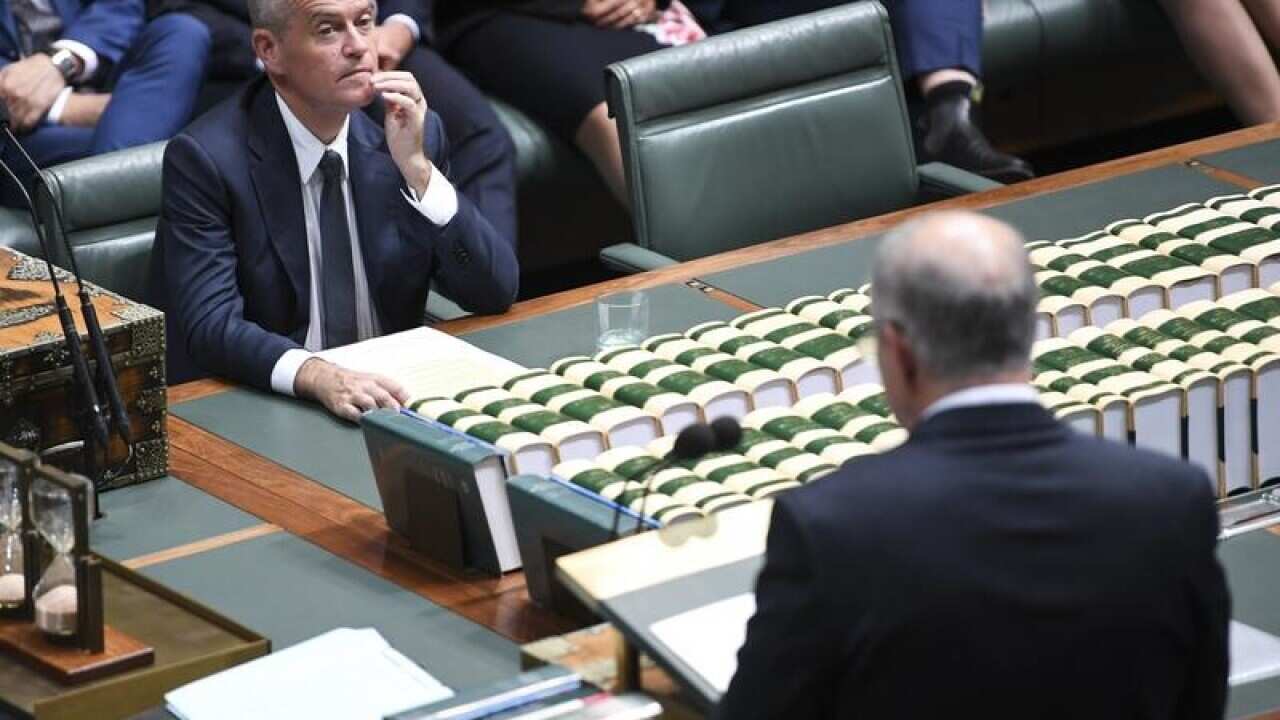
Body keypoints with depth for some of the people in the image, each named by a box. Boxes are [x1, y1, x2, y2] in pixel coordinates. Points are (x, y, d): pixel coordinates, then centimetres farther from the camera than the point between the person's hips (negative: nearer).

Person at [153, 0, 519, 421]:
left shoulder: (411, 130, 2)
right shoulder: (206, 157, -10)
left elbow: (496, 292, -2)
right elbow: (210, 325, -18)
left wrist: (416, 167, -14)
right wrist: (317, 374, -36)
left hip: (388, 397, 3)